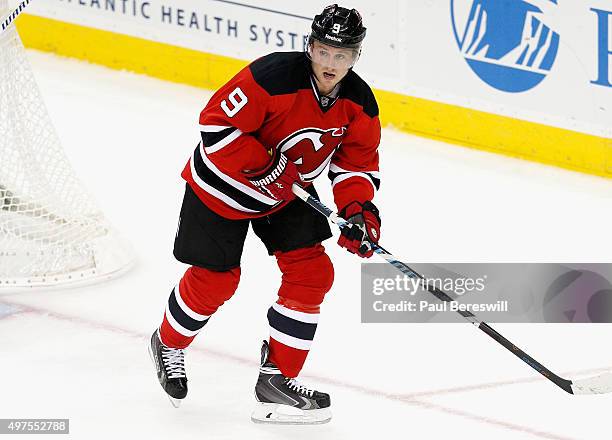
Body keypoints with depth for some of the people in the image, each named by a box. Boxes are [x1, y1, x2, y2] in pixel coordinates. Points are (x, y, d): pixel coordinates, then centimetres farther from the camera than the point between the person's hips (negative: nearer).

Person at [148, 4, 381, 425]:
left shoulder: (359, 102, -12)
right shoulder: (273, 76, -32)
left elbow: (358, 162, -1)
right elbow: (218, 123, -29)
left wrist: (359, 209, -18)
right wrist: (264, 168, -32)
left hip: (290, 189, 6)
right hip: (225, 182, -5)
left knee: (312, 272, -5)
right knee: (215, 278, 4)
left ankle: (277, 378, 4)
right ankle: (169, 343, 35)